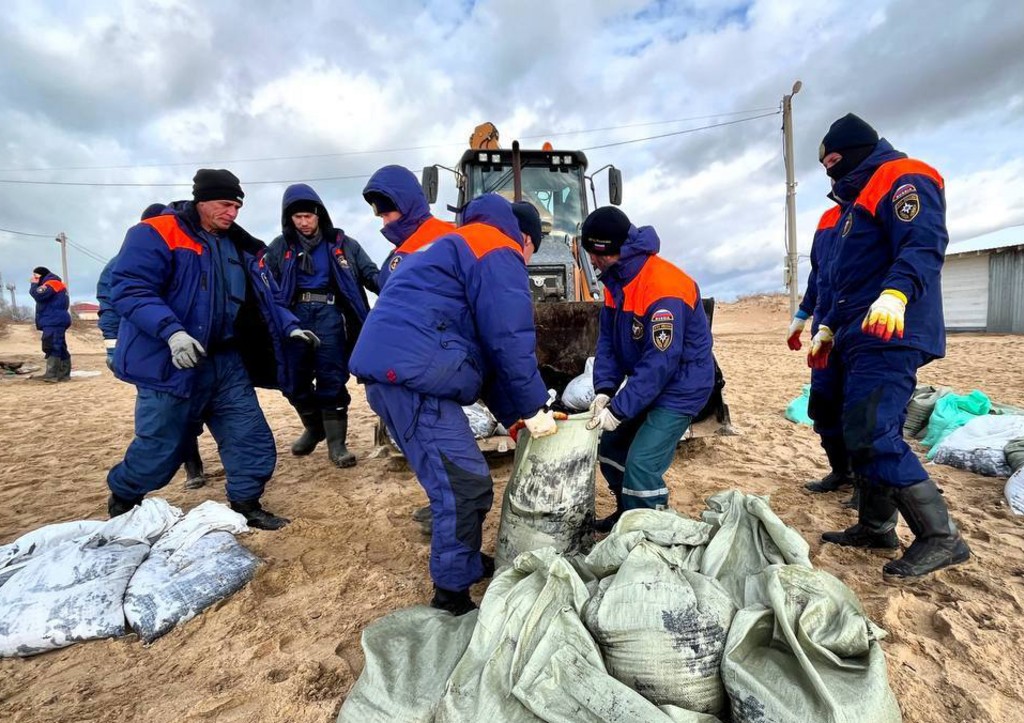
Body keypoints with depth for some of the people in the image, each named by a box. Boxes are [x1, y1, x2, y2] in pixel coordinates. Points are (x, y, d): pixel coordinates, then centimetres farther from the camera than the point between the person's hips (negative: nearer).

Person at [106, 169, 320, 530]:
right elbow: (129, 289, -18)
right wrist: (171, 331, -31)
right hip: (172, 364, -6)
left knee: (253, 439, 5)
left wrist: (290, 326, -1)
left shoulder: (241, 247, 12)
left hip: (227, 364, 6)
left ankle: (246, 505, 22)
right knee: (158, 449, 8)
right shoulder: (154, 234, -9)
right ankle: (122, 499, 38)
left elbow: (267, 298, 15)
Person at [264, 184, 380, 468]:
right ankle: (313, 428, 33)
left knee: (332, 379, -4)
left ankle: (336, 442, 3)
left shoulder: (342, 243, 6)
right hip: (294, 317, 3)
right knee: (297, 379, 10)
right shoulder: (280, 248, 10)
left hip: (329, 316, -2)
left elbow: (370, 273, 2)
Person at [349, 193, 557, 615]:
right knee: (466, 487, -5)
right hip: (413, 372, -10)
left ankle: (465, 563, 35)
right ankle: (453, 595, 10)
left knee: (453, 481, 20)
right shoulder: (498, 253, 1)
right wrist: (534, 408, 1)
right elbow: (508, 340, -11)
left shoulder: (456, 249, 32)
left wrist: (512, 415, 25)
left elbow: (480, 345, 28)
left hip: (392, 368, 10)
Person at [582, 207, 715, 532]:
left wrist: (619, 409, -28)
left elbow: (660, 363, -29)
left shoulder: (664, 289, -28)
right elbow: (607, 339, 0)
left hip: (681, 386, -9)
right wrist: (604, 390, -14)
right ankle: (627, 513, 35)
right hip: (645, 383, 9)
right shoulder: (616, 280, -1)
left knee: (642, 465, -14)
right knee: (611, 446, 15)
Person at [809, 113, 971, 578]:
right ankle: (876, 527, 19)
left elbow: (924, 245, -21)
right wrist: (828, 328, 25)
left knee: (872, 435, -16)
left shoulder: (902, 178, -3)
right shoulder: (860, 198, 27)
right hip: (863, 336, 10)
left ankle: (941, 537, -4)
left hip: (888, 336, -10)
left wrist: (896, 294, -38)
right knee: (865, 434, 10)